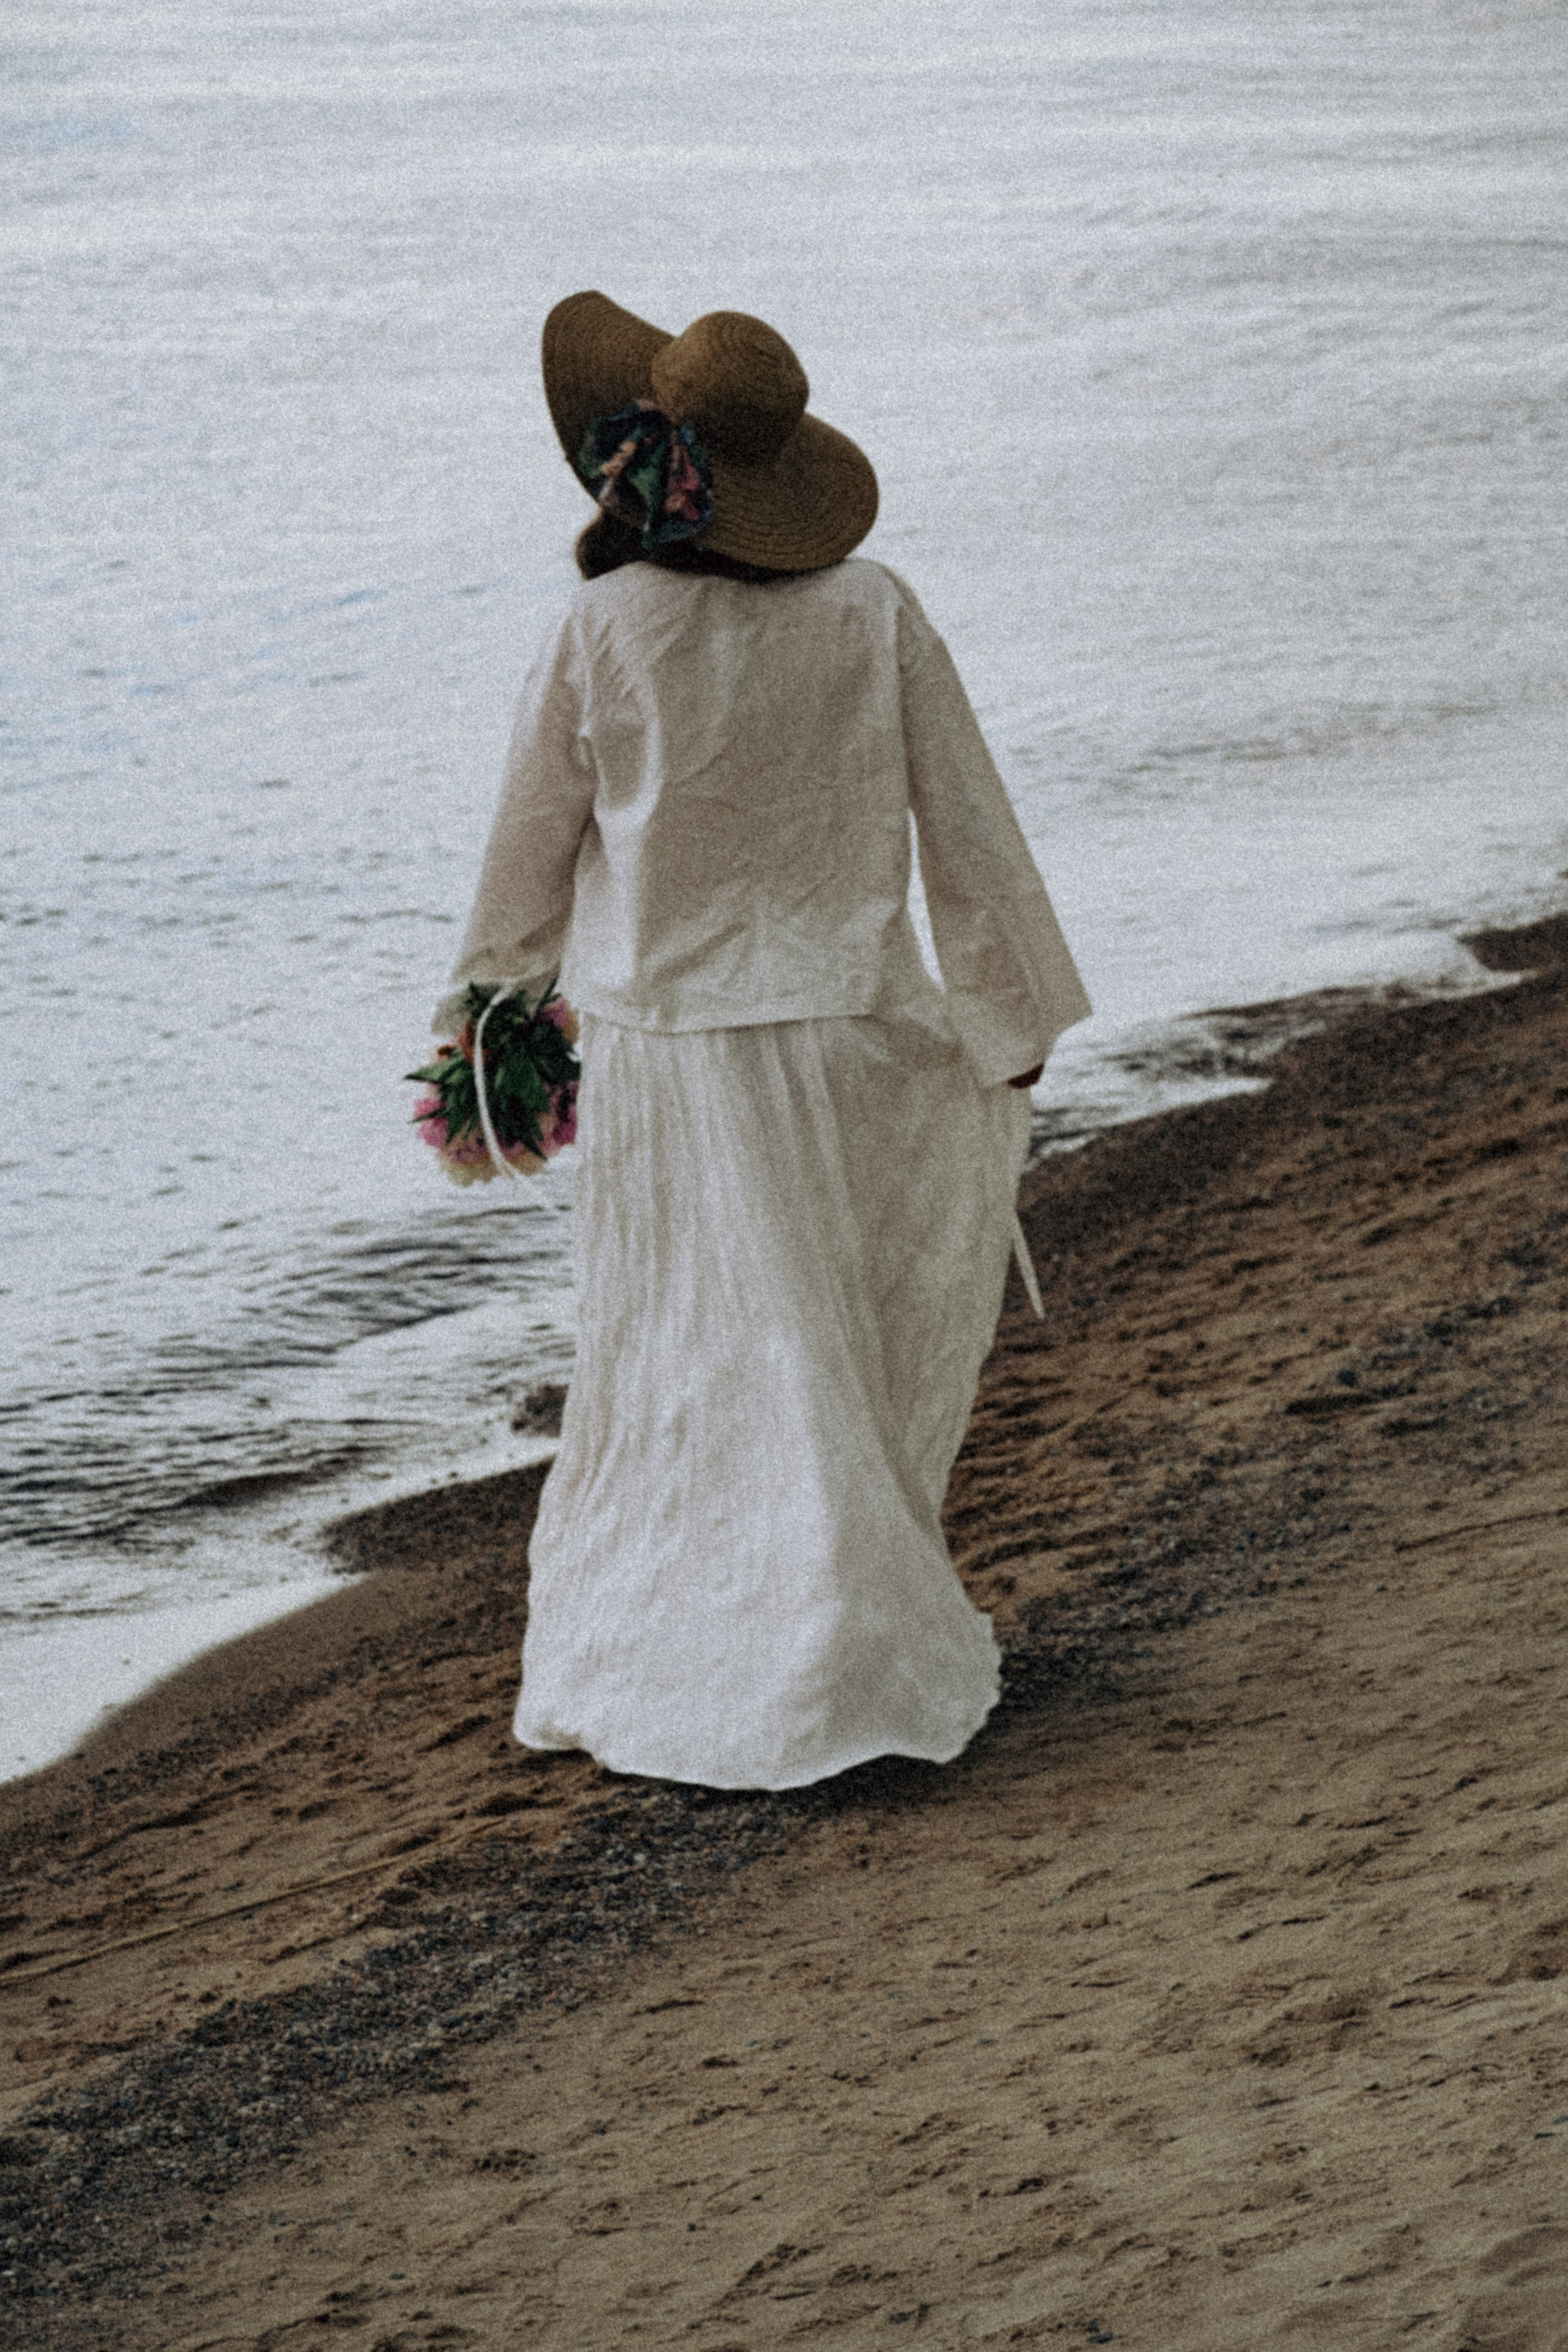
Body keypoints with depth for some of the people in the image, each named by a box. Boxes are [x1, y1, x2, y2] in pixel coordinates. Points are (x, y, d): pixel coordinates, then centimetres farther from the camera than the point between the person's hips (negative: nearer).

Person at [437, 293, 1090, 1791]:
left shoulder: (601, 633, -13)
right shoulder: (872, 616, -9)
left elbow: (532, 842, 0)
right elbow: (968, 834, -3)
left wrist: (508, 974, 21)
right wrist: (1018, 1024, 9)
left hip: (667, 1044, -1)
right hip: (852, 1034, 1)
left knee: (708, 1370, 9)